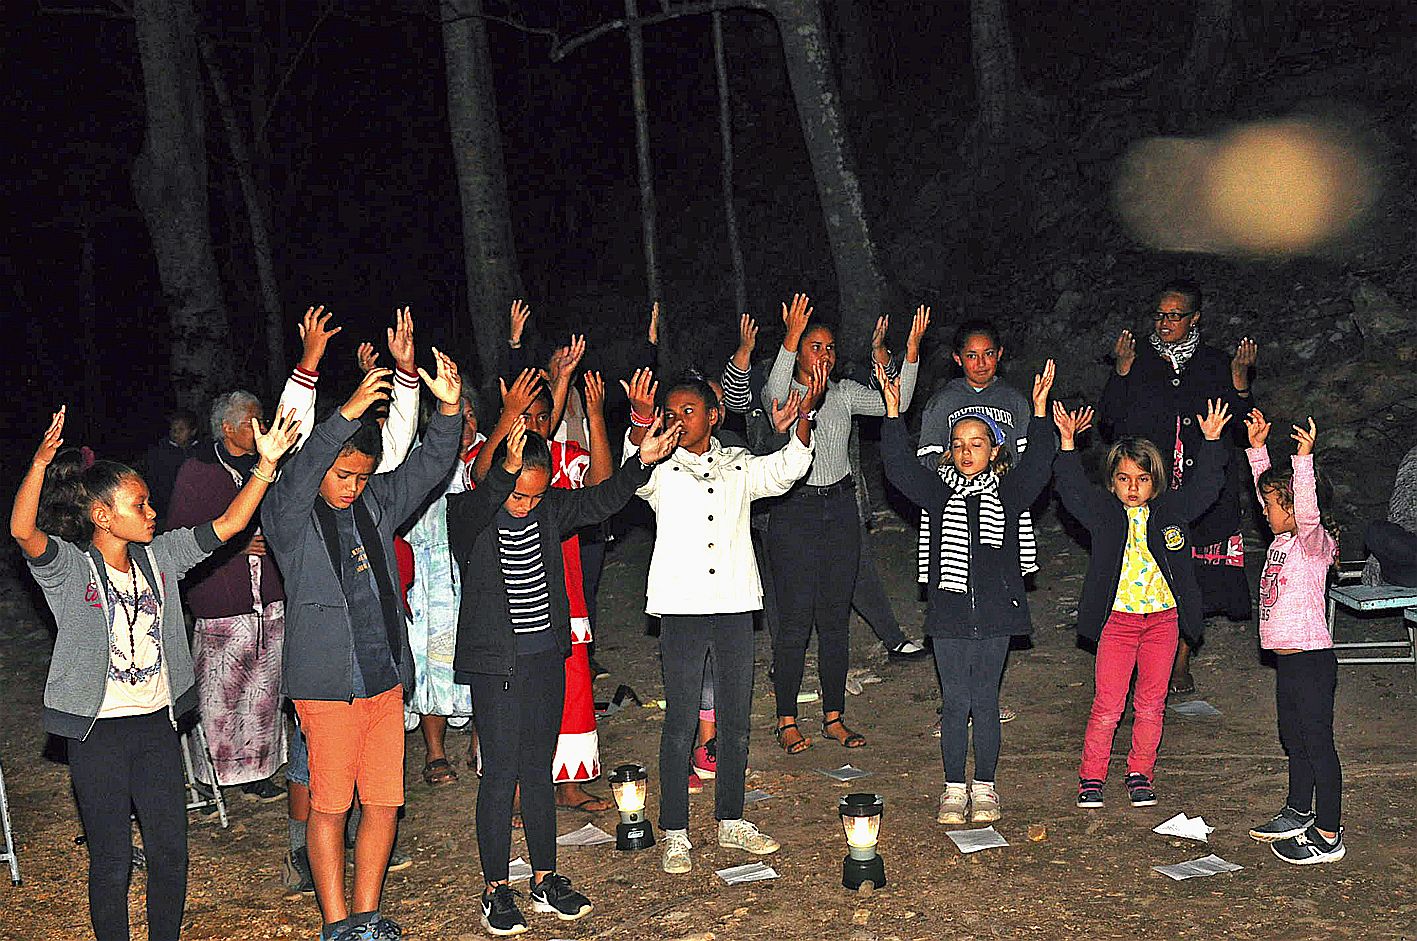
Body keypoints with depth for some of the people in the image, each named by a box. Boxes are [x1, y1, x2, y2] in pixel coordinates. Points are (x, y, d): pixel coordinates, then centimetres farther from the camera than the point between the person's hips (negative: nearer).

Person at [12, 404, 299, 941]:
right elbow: (23, 532, -29)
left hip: (157, 721, 5)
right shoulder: (69, 566, -10)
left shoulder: (158, 556, 4)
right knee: (112, 858, 4)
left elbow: (228, 525, 2)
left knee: (171, 850, 11)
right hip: (98, 730, -5)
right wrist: (41, 462, -43)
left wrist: (266, 463, -8)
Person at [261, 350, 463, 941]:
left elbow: (427, 467, 3)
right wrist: (348, 413, -38)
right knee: (330, 806, 4)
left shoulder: (376, 502, 8)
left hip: (386, 679, 5)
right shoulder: (288, 515, -7)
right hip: (327, 685, -5)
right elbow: (298, 476, -26)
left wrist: (449, 409, -15)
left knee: (384, 802, 9)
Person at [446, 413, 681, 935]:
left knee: (538, 769, 14)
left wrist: (644, 460, -15)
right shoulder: (468, 515, -11)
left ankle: (546, 878, 24)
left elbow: (601, 500, 0)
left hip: (547, 658, 5)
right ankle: (496, 889, 13)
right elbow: (475, 507, -33)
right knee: (501, 772, 0)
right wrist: (506, 469, -50)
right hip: (496, 662, -5)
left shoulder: (549, 508, 4)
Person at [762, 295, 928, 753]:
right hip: (794, 512, -4)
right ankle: (787, 721, 9)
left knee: (836, 619, 9)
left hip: (840, 509, 4)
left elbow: (895, 403, -4)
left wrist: (912, 349, -16)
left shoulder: (844, 393, 9)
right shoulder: (783, 392, -3)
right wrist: (791, 337, -39)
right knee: (795, 621, -3)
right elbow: (774, 394, -28)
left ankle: (833, 717, 20)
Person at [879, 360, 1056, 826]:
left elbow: (1037, 465, -9)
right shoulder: (940, 490, 4)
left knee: (986, 701, 8)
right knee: (955, 702, 6)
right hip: (949, 613, 1)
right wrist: (893, 409, -14)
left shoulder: (1008, 491, 4)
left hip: (995, 612, 0)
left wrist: (1040, 409, -16)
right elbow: (900, 464, -4)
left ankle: (984, 787, 20)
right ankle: (954, 787, 17)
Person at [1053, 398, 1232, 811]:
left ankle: (1140, 774, 22)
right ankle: (1091, 778, 8)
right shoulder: (1103, 512, 1)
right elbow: (1072, 488, -8)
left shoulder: (1171, 510, 6)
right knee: (1107, 704, -3)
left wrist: (1211, 441, -1)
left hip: (1163, 617, 2)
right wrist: (1067, 442, -16)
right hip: (1118, 618, -2)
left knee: (1151, 703, 8)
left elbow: (1202, 486, 8)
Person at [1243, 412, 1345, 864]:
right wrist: (1258, 446, 17)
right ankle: (1299, 813, 35)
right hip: (1288, 659, 9)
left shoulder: (1313, 542, -13)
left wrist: (1304, 459, -41)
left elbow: (1308, 511, -33)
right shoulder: (1283, 538, 10)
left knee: (1317, 743, -3)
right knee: (1293, 739, 20)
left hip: (1312, 660, -9)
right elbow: (1267, 486, 20)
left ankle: (1328, 835, 4)